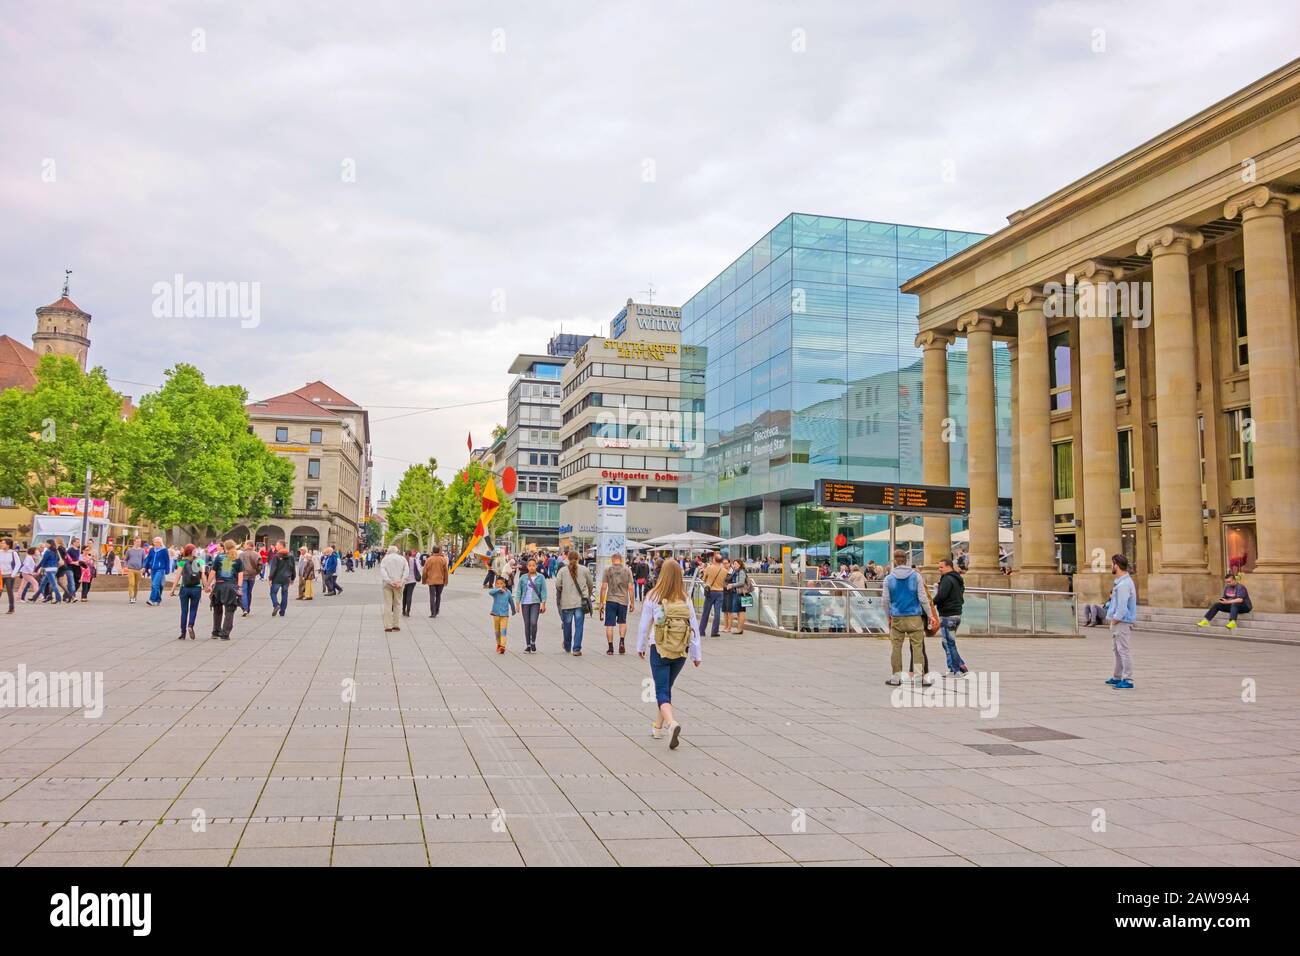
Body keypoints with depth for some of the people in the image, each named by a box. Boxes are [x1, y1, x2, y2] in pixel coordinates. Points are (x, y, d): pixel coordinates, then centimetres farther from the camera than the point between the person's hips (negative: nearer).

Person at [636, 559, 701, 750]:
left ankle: (672, 723, -25)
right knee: (666, 688, 20)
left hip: (659, 650, -3)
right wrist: (696, 654, 8)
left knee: (662, 691, 0)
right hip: (681, 652, 3)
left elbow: (644, 625, -4)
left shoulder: (653, 597, -10)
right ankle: (658, 727, 30)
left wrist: (640, 646, 12)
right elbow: (695, 627, -1)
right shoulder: (685, 599, -4)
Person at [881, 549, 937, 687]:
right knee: (917, 647, 1)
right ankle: (920, 677, 1)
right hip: (914, 617, -1)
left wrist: (888, 617, 19)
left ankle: (896, 677, 11)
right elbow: (923, 598, -2)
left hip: (896, 618, 1)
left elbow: (885, 601, 5)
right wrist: (930, 615, 8)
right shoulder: (916, 576, -2)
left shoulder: (889, 578, 1)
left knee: (896, 647, 8)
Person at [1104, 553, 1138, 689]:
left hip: (1122, 622, -11)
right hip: (1117, 622, 11)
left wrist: (1115, 620, -13)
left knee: (1123, 650, -8)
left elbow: (1122, 607, -22)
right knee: (1118, 650, 17)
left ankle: (1128, 680, -6)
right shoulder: (1120, 581, 13)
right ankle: (1118, 678, 26)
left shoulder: (1124, 584, -20)